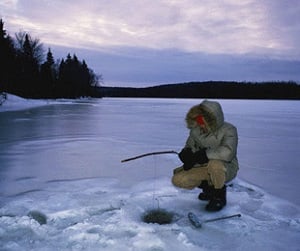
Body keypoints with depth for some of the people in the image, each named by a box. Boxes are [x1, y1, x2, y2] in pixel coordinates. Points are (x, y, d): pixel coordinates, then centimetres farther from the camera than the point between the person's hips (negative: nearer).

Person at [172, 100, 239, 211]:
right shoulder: (195, 130, -7)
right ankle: (209, 187, 12)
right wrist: (187, 153, -22)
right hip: (205, 169, 5)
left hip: (226, 169, -5)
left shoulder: (228, 130, -22)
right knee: (177, 180, -13)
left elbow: (227, 152, -39)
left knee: (214, 163, -40)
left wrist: (201, 155, -38)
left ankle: (219, 196, -11)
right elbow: (189, 147, 5)